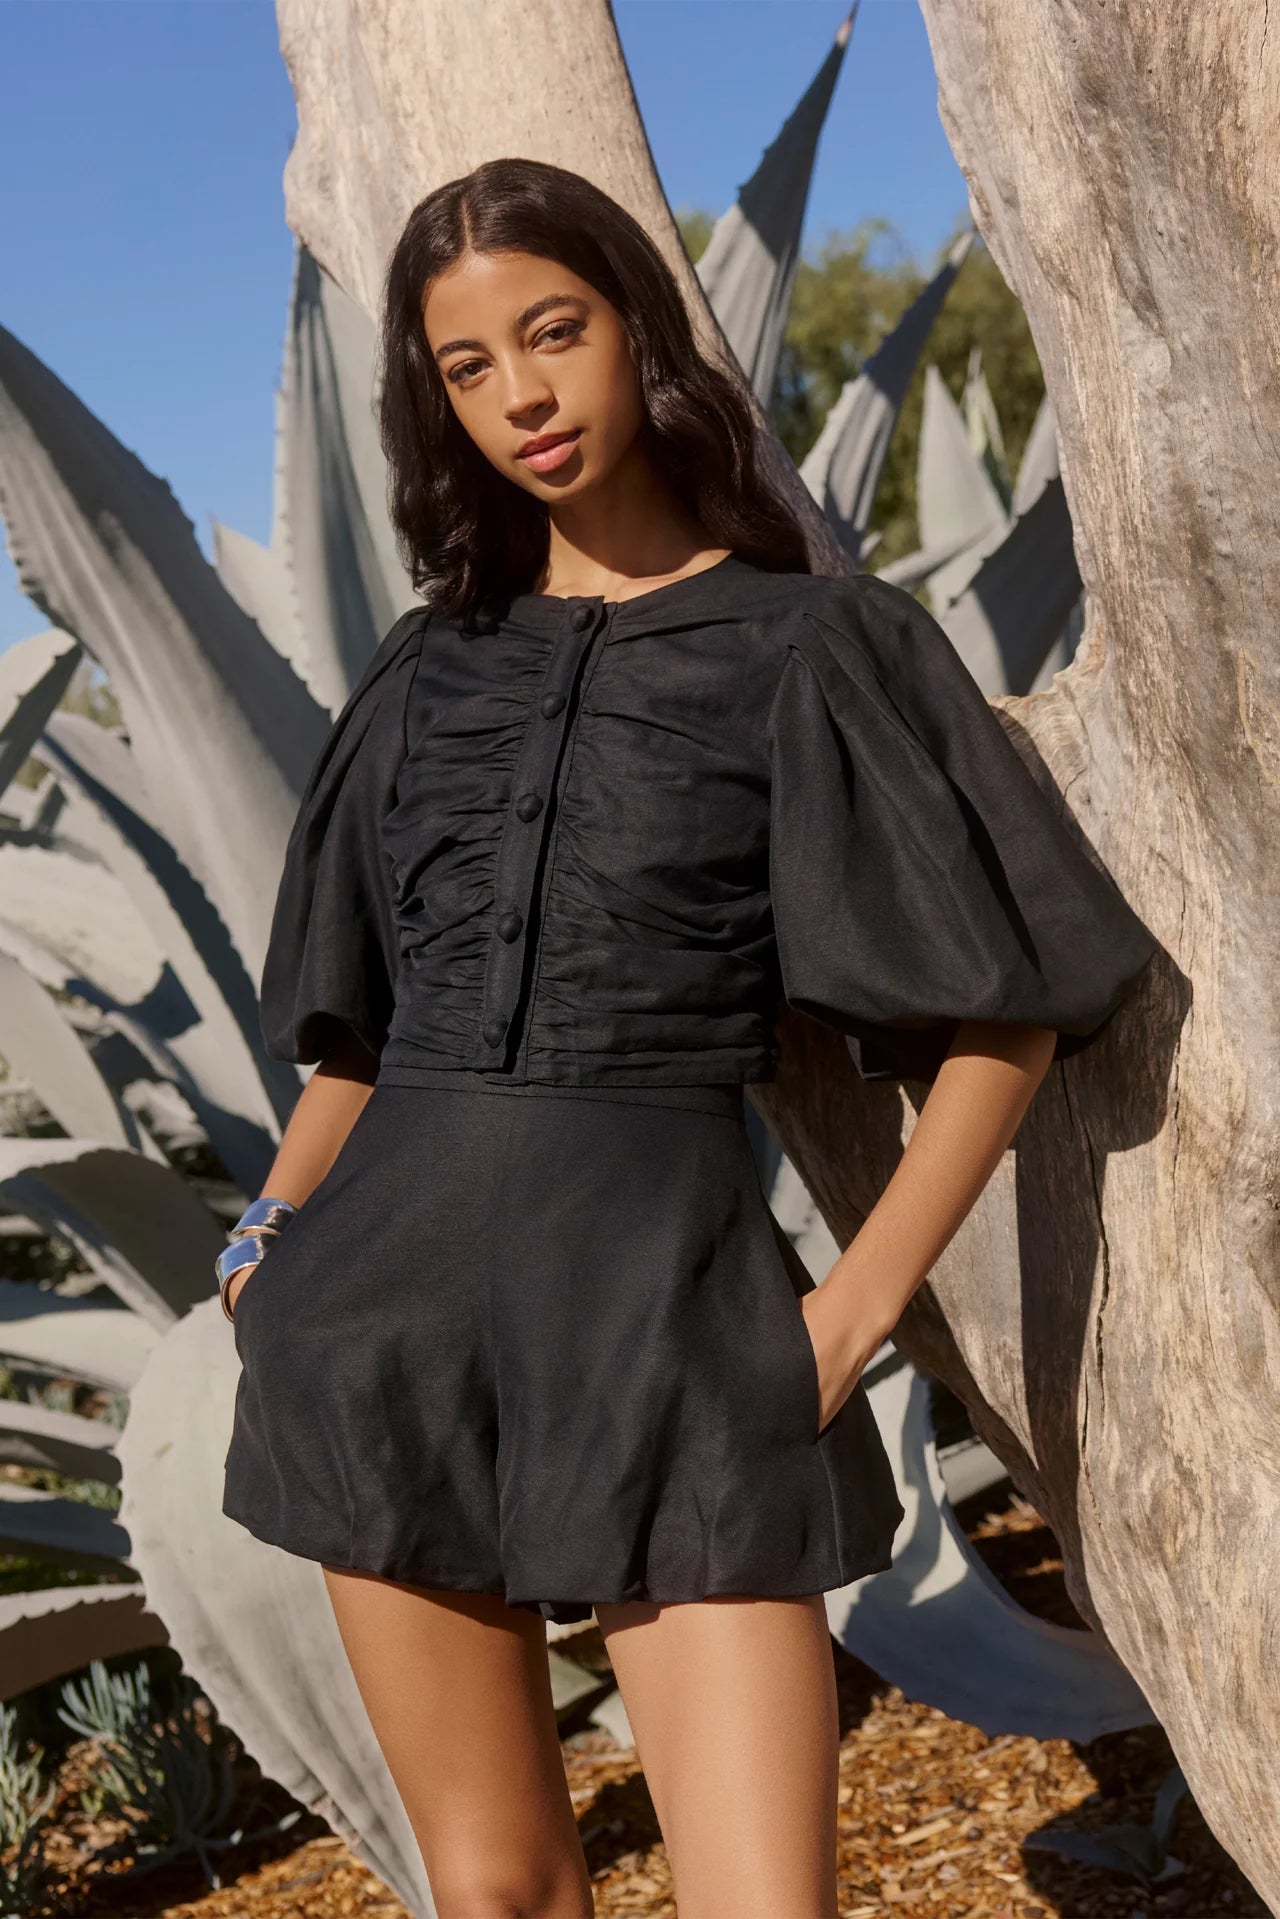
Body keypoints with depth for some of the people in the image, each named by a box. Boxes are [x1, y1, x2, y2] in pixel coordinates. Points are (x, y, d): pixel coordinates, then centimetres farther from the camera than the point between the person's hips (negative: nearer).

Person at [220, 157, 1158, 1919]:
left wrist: (860, 1305, -8)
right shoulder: (426, 670, 13)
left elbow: (1009, 1012, 0)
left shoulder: (816, 645, 0)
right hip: (393, 1289, 4)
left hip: (662, 1303, -4)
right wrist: (279, 1238, 8)